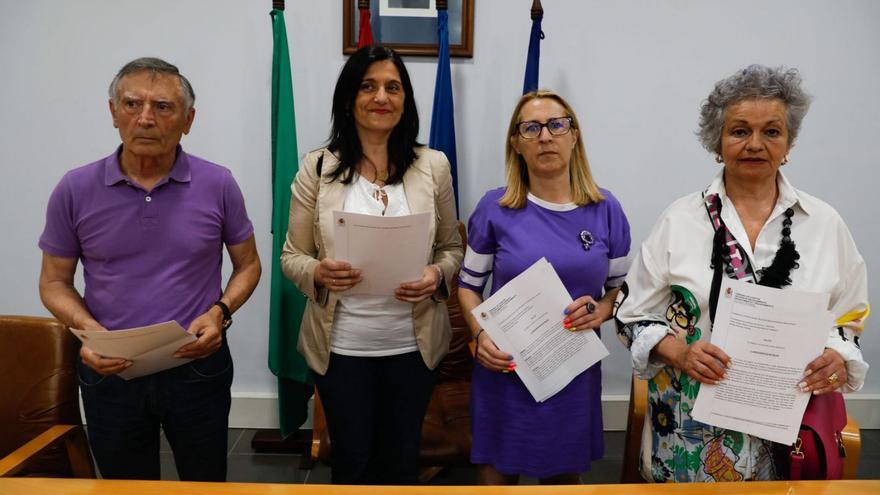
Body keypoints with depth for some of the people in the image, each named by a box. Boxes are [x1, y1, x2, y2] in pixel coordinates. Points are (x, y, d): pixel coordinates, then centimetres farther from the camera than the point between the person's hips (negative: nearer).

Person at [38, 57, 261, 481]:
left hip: (198, 365, 0)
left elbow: (248, 265, 5)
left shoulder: (218, 185, -6)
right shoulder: (75, 190, -5)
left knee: (206, 482, 17)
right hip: (110, 370, 1)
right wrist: (87, 330, -15)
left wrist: (220, 313, -14)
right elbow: (54, 281, 4)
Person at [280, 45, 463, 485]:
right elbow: (291, 256, 0)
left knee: (401, 461, 18)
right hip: (341, 345, -1)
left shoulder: (433, 165, -1)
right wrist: (317, 273, -22)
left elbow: (453, 248, 6)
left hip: (413, 343, 1)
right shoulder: (317, 168, -5)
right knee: (353, 461, 16)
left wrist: (437, 275, -15)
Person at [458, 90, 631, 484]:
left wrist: (601, 310, -12)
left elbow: (621, 286, 9)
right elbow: (468, 285, 2)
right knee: (496, 475, 10)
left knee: (565, 476, 18)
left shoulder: (605, 209, -2)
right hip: (505, 369, -1)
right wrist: (481, 335, -15)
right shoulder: (495, 208, -6)